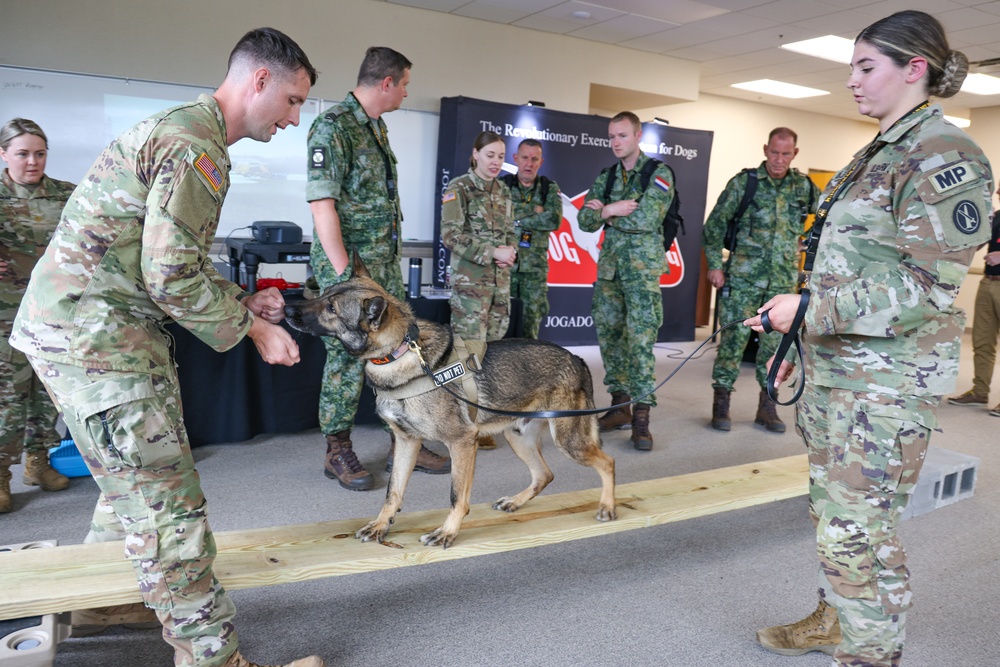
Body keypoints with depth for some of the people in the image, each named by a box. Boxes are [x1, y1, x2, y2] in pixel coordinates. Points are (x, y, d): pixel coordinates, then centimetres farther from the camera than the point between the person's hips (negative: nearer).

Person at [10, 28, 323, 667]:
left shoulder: (181, 130, 18)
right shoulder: (195, 146, -17)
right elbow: (172, 276, -22)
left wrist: (240, 300, 11)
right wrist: (252, 329, -11)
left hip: (96, 324, 11)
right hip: (96, 332, -11)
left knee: (136, 476, 22)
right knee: (167, 503, -6)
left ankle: (98, 602, 40)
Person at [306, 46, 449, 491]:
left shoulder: (377, 127, 15)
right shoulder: (333, 128, -13)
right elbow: (322, 203, -19)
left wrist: (392, 252, 18)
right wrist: (344, 274, -22)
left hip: (385, 263, 9)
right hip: (349, 265, -9)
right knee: (347, 357, 0)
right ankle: (338, 452, 15)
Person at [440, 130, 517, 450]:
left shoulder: (504, 191, 14)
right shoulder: (459, 188, -4)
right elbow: (451, 235, -11)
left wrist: (510, 251, -4)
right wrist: (492, 253, -16)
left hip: (501, 279, 6)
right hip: (469, 280, -6)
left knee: (494, 346, 7)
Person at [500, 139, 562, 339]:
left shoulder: (549, 188, 6)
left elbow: (555, 220, -11)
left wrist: (518, 220, -13)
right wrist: (534, 212, -12)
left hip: (535, 267, 1)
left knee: (531, 322, 4)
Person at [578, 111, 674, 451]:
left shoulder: (659, 173, -2)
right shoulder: (605, 177, 14)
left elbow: (646, 218, -16)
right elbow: (585, 221, 5)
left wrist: (607, 212, -5)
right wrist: (614, 210, -12)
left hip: (643, 266, -6)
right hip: (608, 264, 6)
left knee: (641, 339, -9)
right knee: (609, 334, 7)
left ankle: (641, 416, -6)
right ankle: (619, 406, 18)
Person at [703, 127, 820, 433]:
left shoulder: (805, 186, 7)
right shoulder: (744, 182, -1)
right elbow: (715, 224, -1)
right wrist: (714, 265, -6)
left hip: (785, 279, 3)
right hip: (744, 276, -3)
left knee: (776, 340, 8)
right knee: (734, 337, -2)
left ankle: (767, 405, 19)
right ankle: (721, 402, 9)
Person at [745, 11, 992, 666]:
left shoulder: (945, 156, -12)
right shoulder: (877, 155, 15)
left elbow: (927, 288, -19)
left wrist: (808, 307, -20)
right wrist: (806, 343, 19)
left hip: (885, 382, -9)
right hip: (834, 364, 9)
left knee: (858, 533, -3)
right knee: (831, 510, 20)